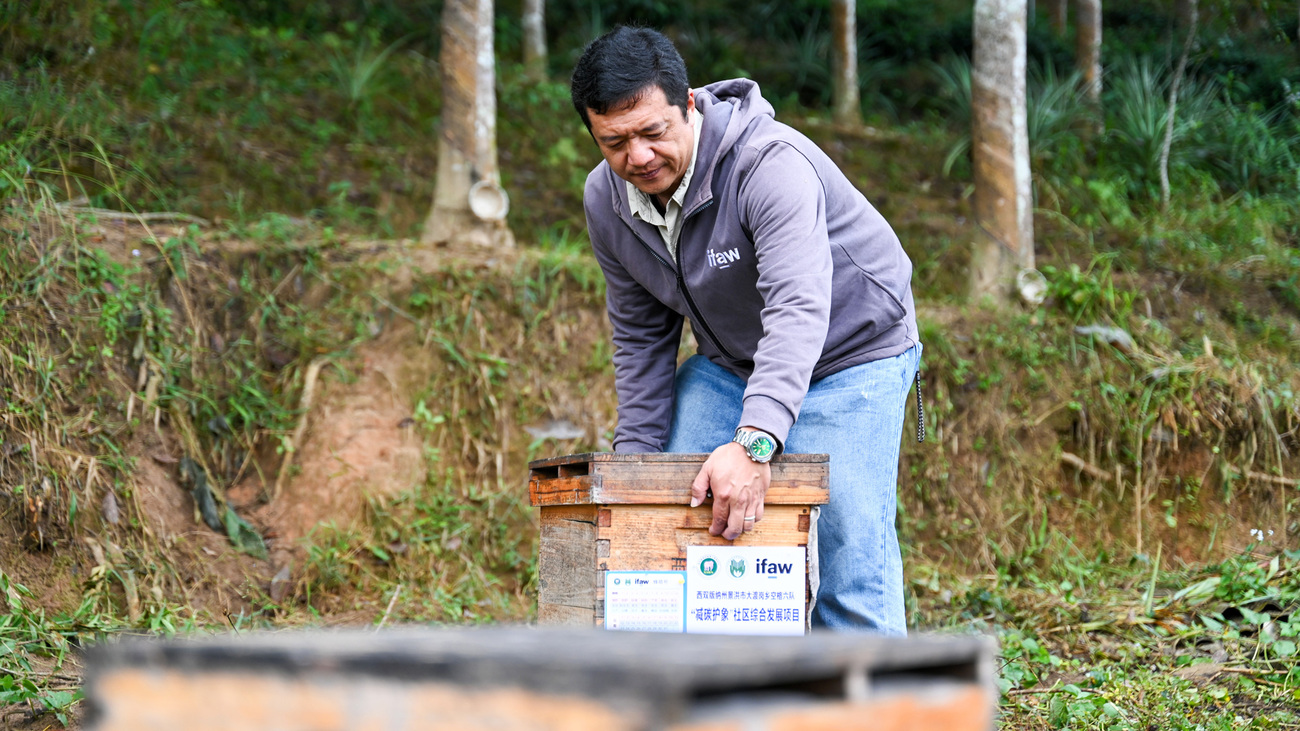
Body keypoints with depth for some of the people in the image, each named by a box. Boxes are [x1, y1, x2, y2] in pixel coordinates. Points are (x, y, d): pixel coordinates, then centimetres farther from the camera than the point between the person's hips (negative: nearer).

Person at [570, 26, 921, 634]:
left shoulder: (771, 164, -32)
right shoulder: (606, 201, -10)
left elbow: (799, 310, -44)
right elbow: (641, 338, 3)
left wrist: (754, 441, -55)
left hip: (850, 352, -6)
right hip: (728, 363, 6)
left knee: (848, 558, -14)